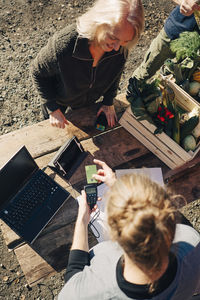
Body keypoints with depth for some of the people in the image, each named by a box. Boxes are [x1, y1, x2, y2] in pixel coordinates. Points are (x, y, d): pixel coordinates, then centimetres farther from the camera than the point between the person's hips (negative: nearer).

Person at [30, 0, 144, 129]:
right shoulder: (62, 45, -44)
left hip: (89, 101, 3)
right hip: (60, 99, -3)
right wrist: (53, 108, -21)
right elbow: (38, 73, -25)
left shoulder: (121, 50, -31)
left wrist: (109, 102, 1)